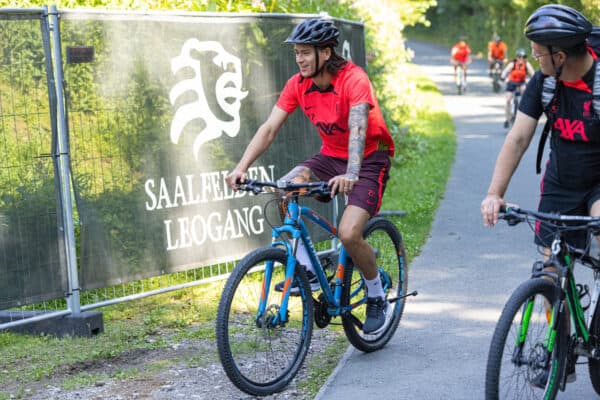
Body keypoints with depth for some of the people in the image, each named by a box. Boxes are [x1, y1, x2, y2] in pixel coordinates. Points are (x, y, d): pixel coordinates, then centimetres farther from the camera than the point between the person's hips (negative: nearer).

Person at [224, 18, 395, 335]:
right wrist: (241, 168, -26)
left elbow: (358, 128, -38)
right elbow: (269, 128, -13)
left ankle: (378, 300, 3)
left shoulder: (353, 79, -24)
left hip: (369, 159, -5)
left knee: (349, 234, -23)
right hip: (330, 156, 6)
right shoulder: (298, 84, -8)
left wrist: (350, 175, -55)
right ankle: (308, 270, -9)